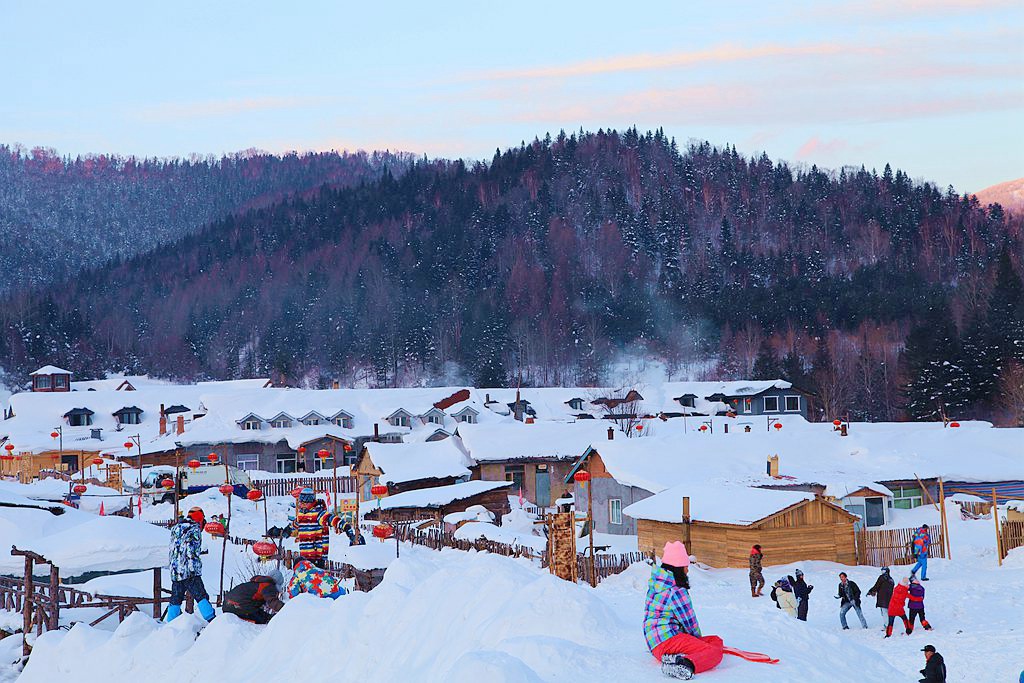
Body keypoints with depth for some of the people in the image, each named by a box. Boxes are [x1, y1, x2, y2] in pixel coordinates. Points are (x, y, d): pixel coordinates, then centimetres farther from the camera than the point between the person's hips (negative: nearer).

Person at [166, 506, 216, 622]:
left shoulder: (176, 529, 20)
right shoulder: (194, 529, -4)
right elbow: (191, 549, -17)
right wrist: (192, 568, -21)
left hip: (175, 572, 7)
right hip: (189, 572, -7)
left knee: (175, 599, 13)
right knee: (201, 597, -10)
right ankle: (211, 620, -20)